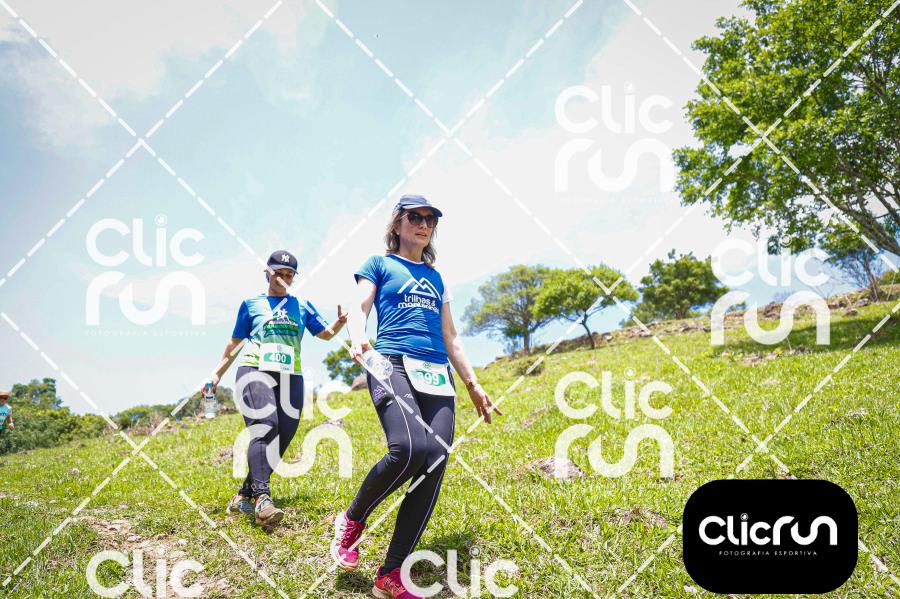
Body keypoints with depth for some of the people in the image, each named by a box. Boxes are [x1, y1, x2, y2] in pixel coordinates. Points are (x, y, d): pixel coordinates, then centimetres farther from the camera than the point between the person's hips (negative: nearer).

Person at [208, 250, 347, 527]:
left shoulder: (302, 305, 19)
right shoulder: (251, 304, 15)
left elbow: (325, 333, 18)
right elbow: (235, 343, 19)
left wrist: (340, 323, -3)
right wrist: (217, 373, 14)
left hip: (290, 378, 3)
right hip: (256, 371, -3)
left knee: (281, 438, -4)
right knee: (265, 428, -24)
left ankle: (245, 496, 9)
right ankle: (262, 498, -32)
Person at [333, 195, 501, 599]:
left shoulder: (435, 277, 28)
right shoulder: (379, 265, 15)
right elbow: (359, 310, 0)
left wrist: (473, 384, 23)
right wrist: (358, 341, -23)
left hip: (438, 375, 5)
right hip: (393, 365, -5)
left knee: (435, 461, -14)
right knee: (409, 449, -30)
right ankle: (352, 519, -1)